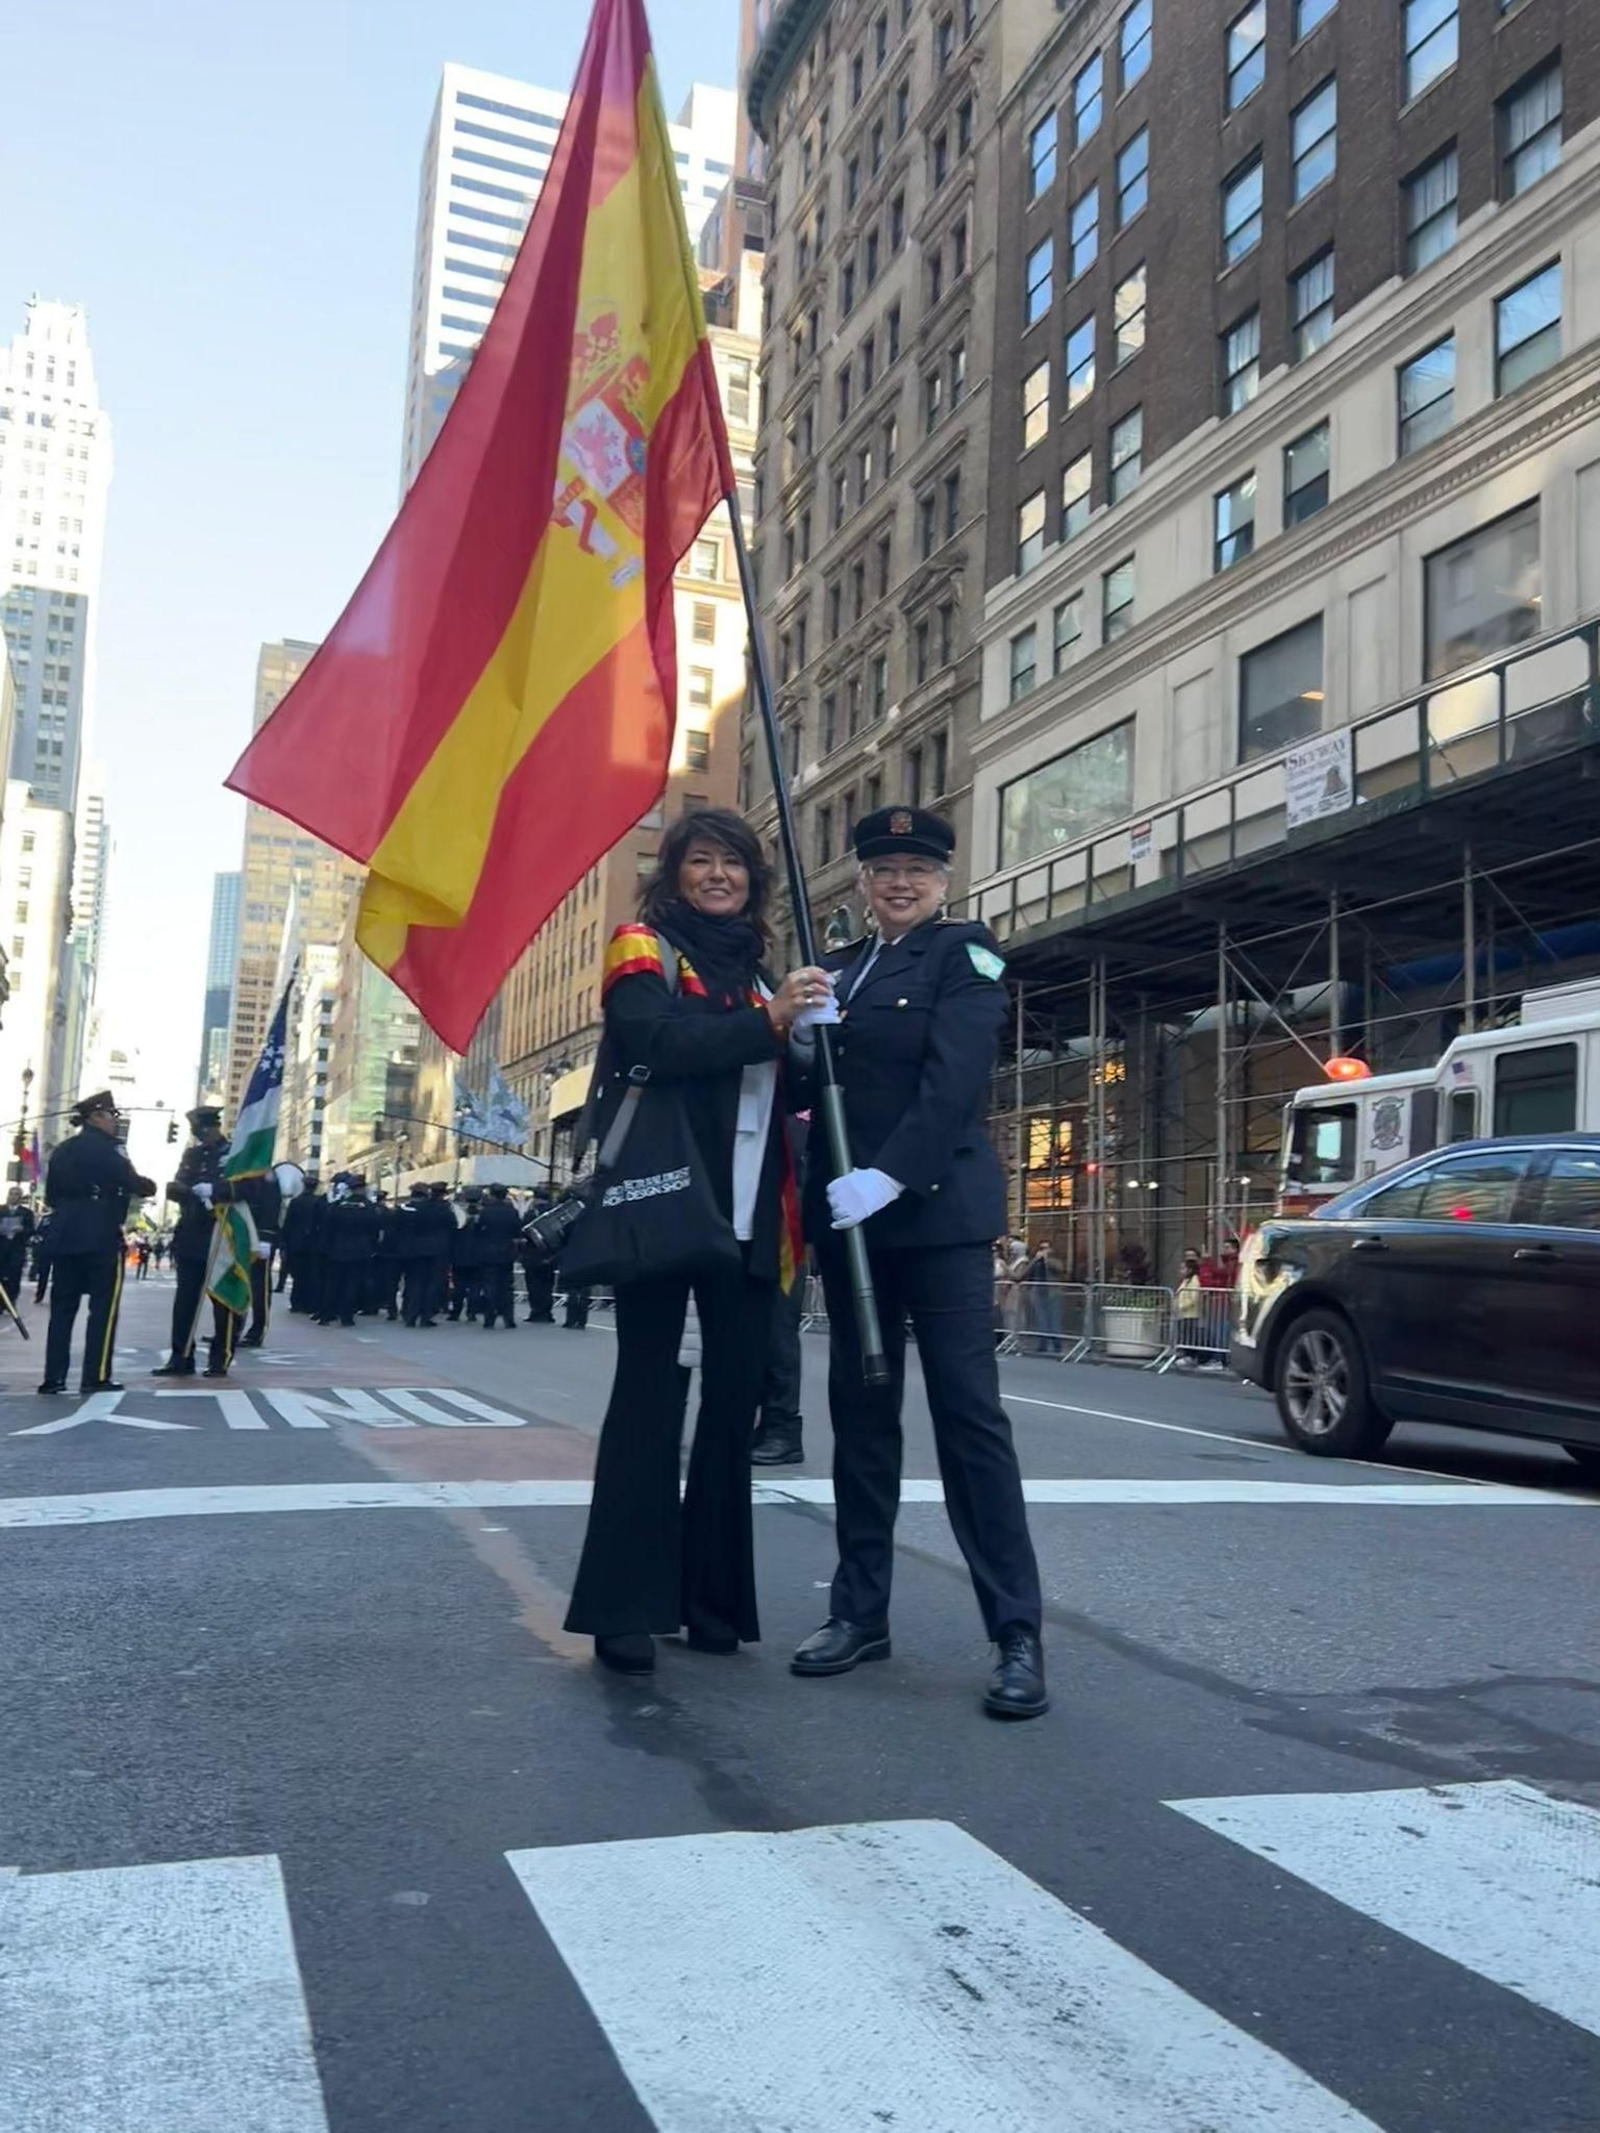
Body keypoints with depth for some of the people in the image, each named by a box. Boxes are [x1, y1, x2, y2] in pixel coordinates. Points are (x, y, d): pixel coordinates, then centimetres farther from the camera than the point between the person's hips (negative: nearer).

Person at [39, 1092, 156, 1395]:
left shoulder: (62, 1150, 15)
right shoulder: (104, 1148, -8)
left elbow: (51, 1194, 19)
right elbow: (133, 1183, -13)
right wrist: (149, 1185, 7)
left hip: (64, 1237, 7)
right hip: (100, 1238, -7)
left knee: (62, 1307, 7)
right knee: (103, 1306, -2)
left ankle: (54, 1377, 5)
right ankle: (96, 1376, -4)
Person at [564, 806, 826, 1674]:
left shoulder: (754, 971, 20)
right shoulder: (643, 951, 3)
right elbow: (656, 1043, -18)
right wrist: (769, 1024, -25)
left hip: (744, 1215, 6)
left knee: (736, 1396, 6)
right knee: (649, 1394, -4)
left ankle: (711, 1594, 16)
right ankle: (624, 1607, 1)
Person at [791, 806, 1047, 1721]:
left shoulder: (964, 954, -1)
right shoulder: (841, 968, 18)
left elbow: (954, 1081, -14)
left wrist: (887, 1178, -21)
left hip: (938, 1212, -6)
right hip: (850, 1215, 6)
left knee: (969, 1413, -7)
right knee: (861, 1409, 10)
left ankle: (1018, 1636, -3)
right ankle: (861, 1610, 20)